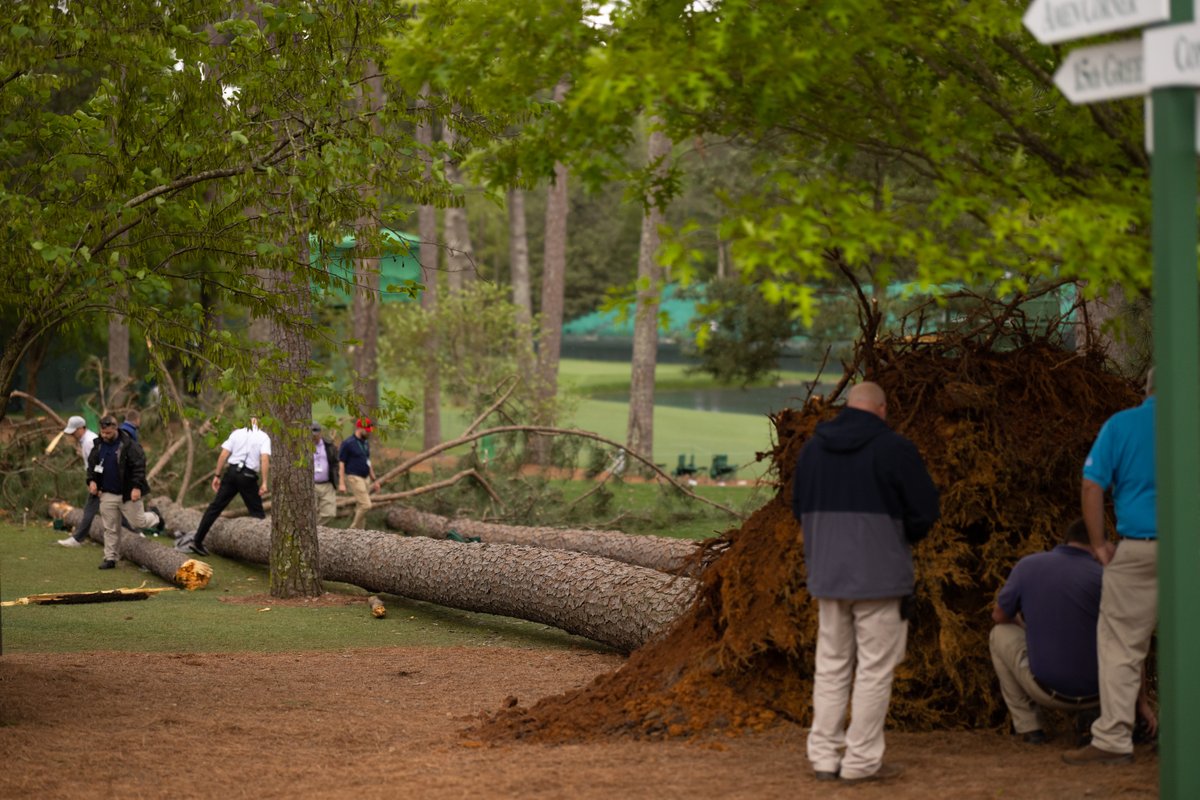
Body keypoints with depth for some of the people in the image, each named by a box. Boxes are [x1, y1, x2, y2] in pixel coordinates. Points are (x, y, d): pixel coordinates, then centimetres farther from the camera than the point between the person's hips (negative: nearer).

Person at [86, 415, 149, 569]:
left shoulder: (129, 445, -13)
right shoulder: (99, 446, 6)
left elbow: (139, 466, -14)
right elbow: (91, 464, 17)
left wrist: (137, 486, -20)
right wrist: (92, 480, 1)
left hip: (128, 494, -5)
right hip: (108, 494, 5)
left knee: (138, 524, 2)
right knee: (110, 528, 6)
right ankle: (110, 557, 9)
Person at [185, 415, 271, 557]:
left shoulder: (236, 433, 11)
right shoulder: (263, 437, 2)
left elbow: (223, 455, 4)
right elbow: (265, 459, -12)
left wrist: (217, 475, 8)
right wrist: (264, 483, -14)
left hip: (231, 472, 3)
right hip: (248, 476, -3)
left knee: (216, 506, 6)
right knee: (257, 512, 8)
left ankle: (197, 541, 5)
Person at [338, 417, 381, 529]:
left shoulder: (365, 442, 13)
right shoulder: (348, 443, -11)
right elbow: (341, 463, -11)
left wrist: (374, 480, 21)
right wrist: (341, 483, -17)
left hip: (365, 478, 8)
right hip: (354, 478, -8)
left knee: (360, 507, 9)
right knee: (365, 505, -15)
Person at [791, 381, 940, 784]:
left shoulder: (814, 447, 9)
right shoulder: (893, 448, -10)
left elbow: (800, 506, 17)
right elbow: (924, 509, -8)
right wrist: (902, 536, 11)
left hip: (826, 574, 6)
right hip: (879, 576, -6)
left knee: (830, 666, 13)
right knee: (874, 669, 0)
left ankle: (824, 756, 13)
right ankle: (861, 760, 1)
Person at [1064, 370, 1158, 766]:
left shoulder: (1120, 424, 3)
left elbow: (1092, 486, -3)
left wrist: (1099, 544, 3)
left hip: (1139, 548, -2)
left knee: (1121, 644, 3)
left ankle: (1113, 739, -1)